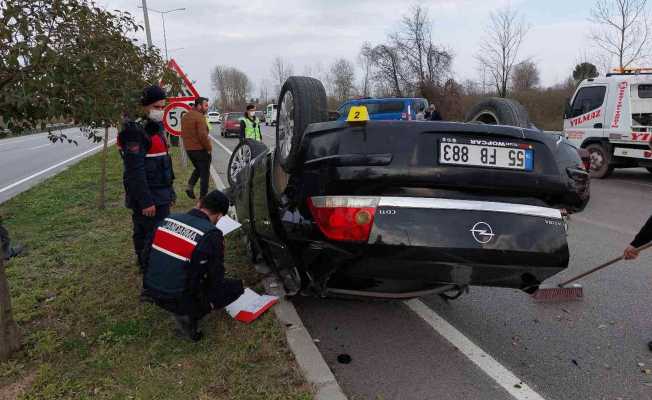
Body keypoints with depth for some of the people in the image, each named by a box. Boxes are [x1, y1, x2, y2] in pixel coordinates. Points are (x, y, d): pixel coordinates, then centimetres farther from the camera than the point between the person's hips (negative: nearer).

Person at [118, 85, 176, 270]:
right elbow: (135, 170, -21)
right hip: (147, 198, -9)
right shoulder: (136, 131, -16)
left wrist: (170, 191, 22)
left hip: (160, 196, 9)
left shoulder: (155, 127, 15)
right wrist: (145, 202, -24)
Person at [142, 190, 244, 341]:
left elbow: (149, 254, 10)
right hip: (178, 299, -7)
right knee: (237, 286, 7)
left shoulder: (169, 219, -2)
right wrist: (211, 302, 11)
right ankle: (189, 315, -2)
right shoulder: (211, 234, -19)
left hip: (151, 291, 7)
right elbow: (216, 275, -10)